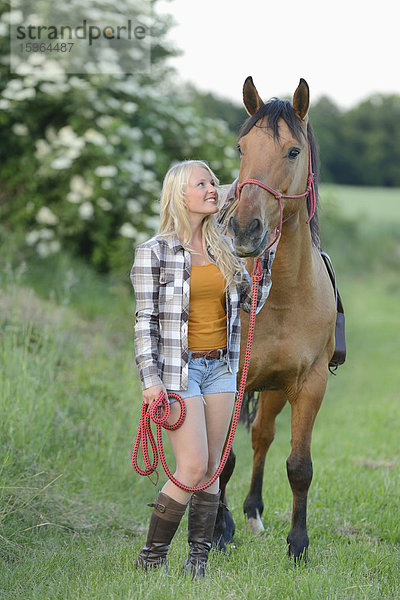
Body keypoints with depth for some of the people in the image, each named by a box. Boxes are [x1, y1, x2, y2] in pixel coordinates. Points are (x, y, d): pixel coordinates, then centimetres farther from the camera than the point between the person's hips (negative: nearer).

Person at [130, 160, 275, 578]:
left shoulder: (223, 248, 9)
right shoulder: (155, 252, -7)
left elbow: (251, 303, 11)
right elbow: (146, 319, -8)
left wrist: (266, 256, 1)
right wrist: (150, 378, -15)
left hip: (220, 367, 6)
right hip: (179, 369, -6)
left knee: (211, 468, 6)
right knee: (193, 468, -11)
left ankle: (198, 559, 14)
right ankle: (151, 558, 2)